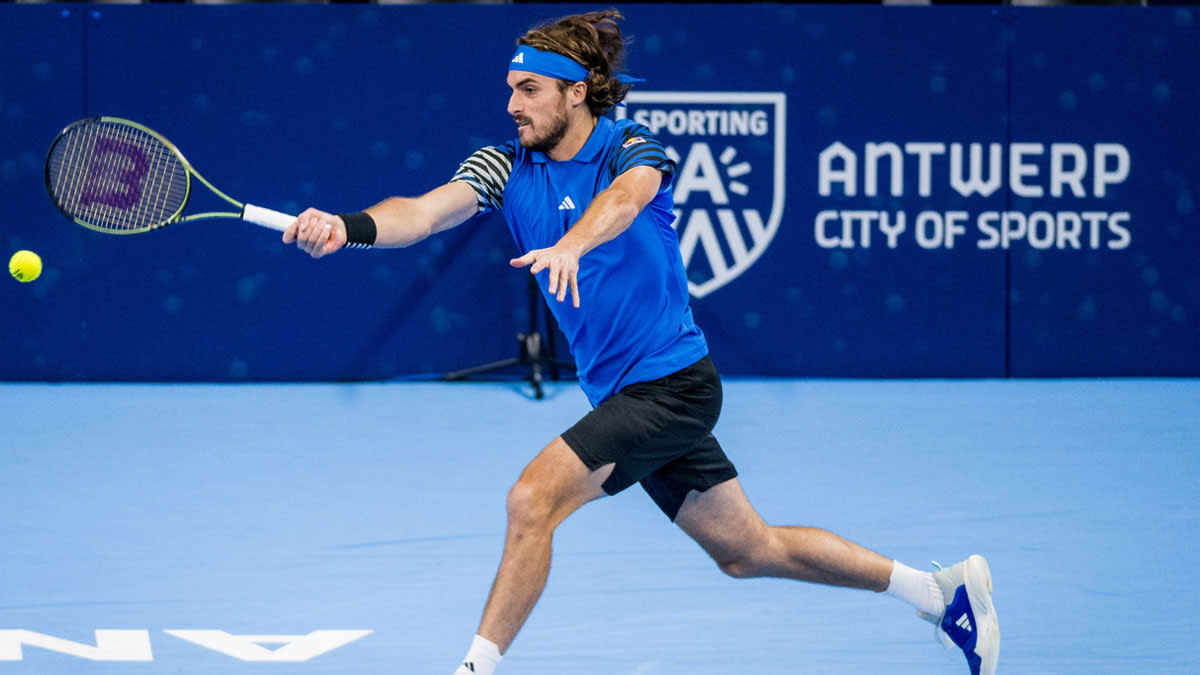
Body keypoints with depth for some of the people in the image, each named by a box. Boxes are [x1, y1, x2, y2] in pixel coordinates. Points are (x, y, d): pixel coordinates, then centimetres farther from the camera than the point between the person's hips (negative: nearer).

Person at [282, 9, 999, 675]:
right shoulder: (506, 165, 1)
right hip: (623, 393, 7)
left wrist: (569, 246, -59)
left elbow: (626, 196, -38)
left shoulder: (632, 147, -13)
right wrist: (348, 228, -35)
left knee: (533, 499, -22)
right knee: (748, 550, 16)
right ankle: (942, 590, 29)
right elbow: (427, 211, -15)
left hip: (673, 382, -7)